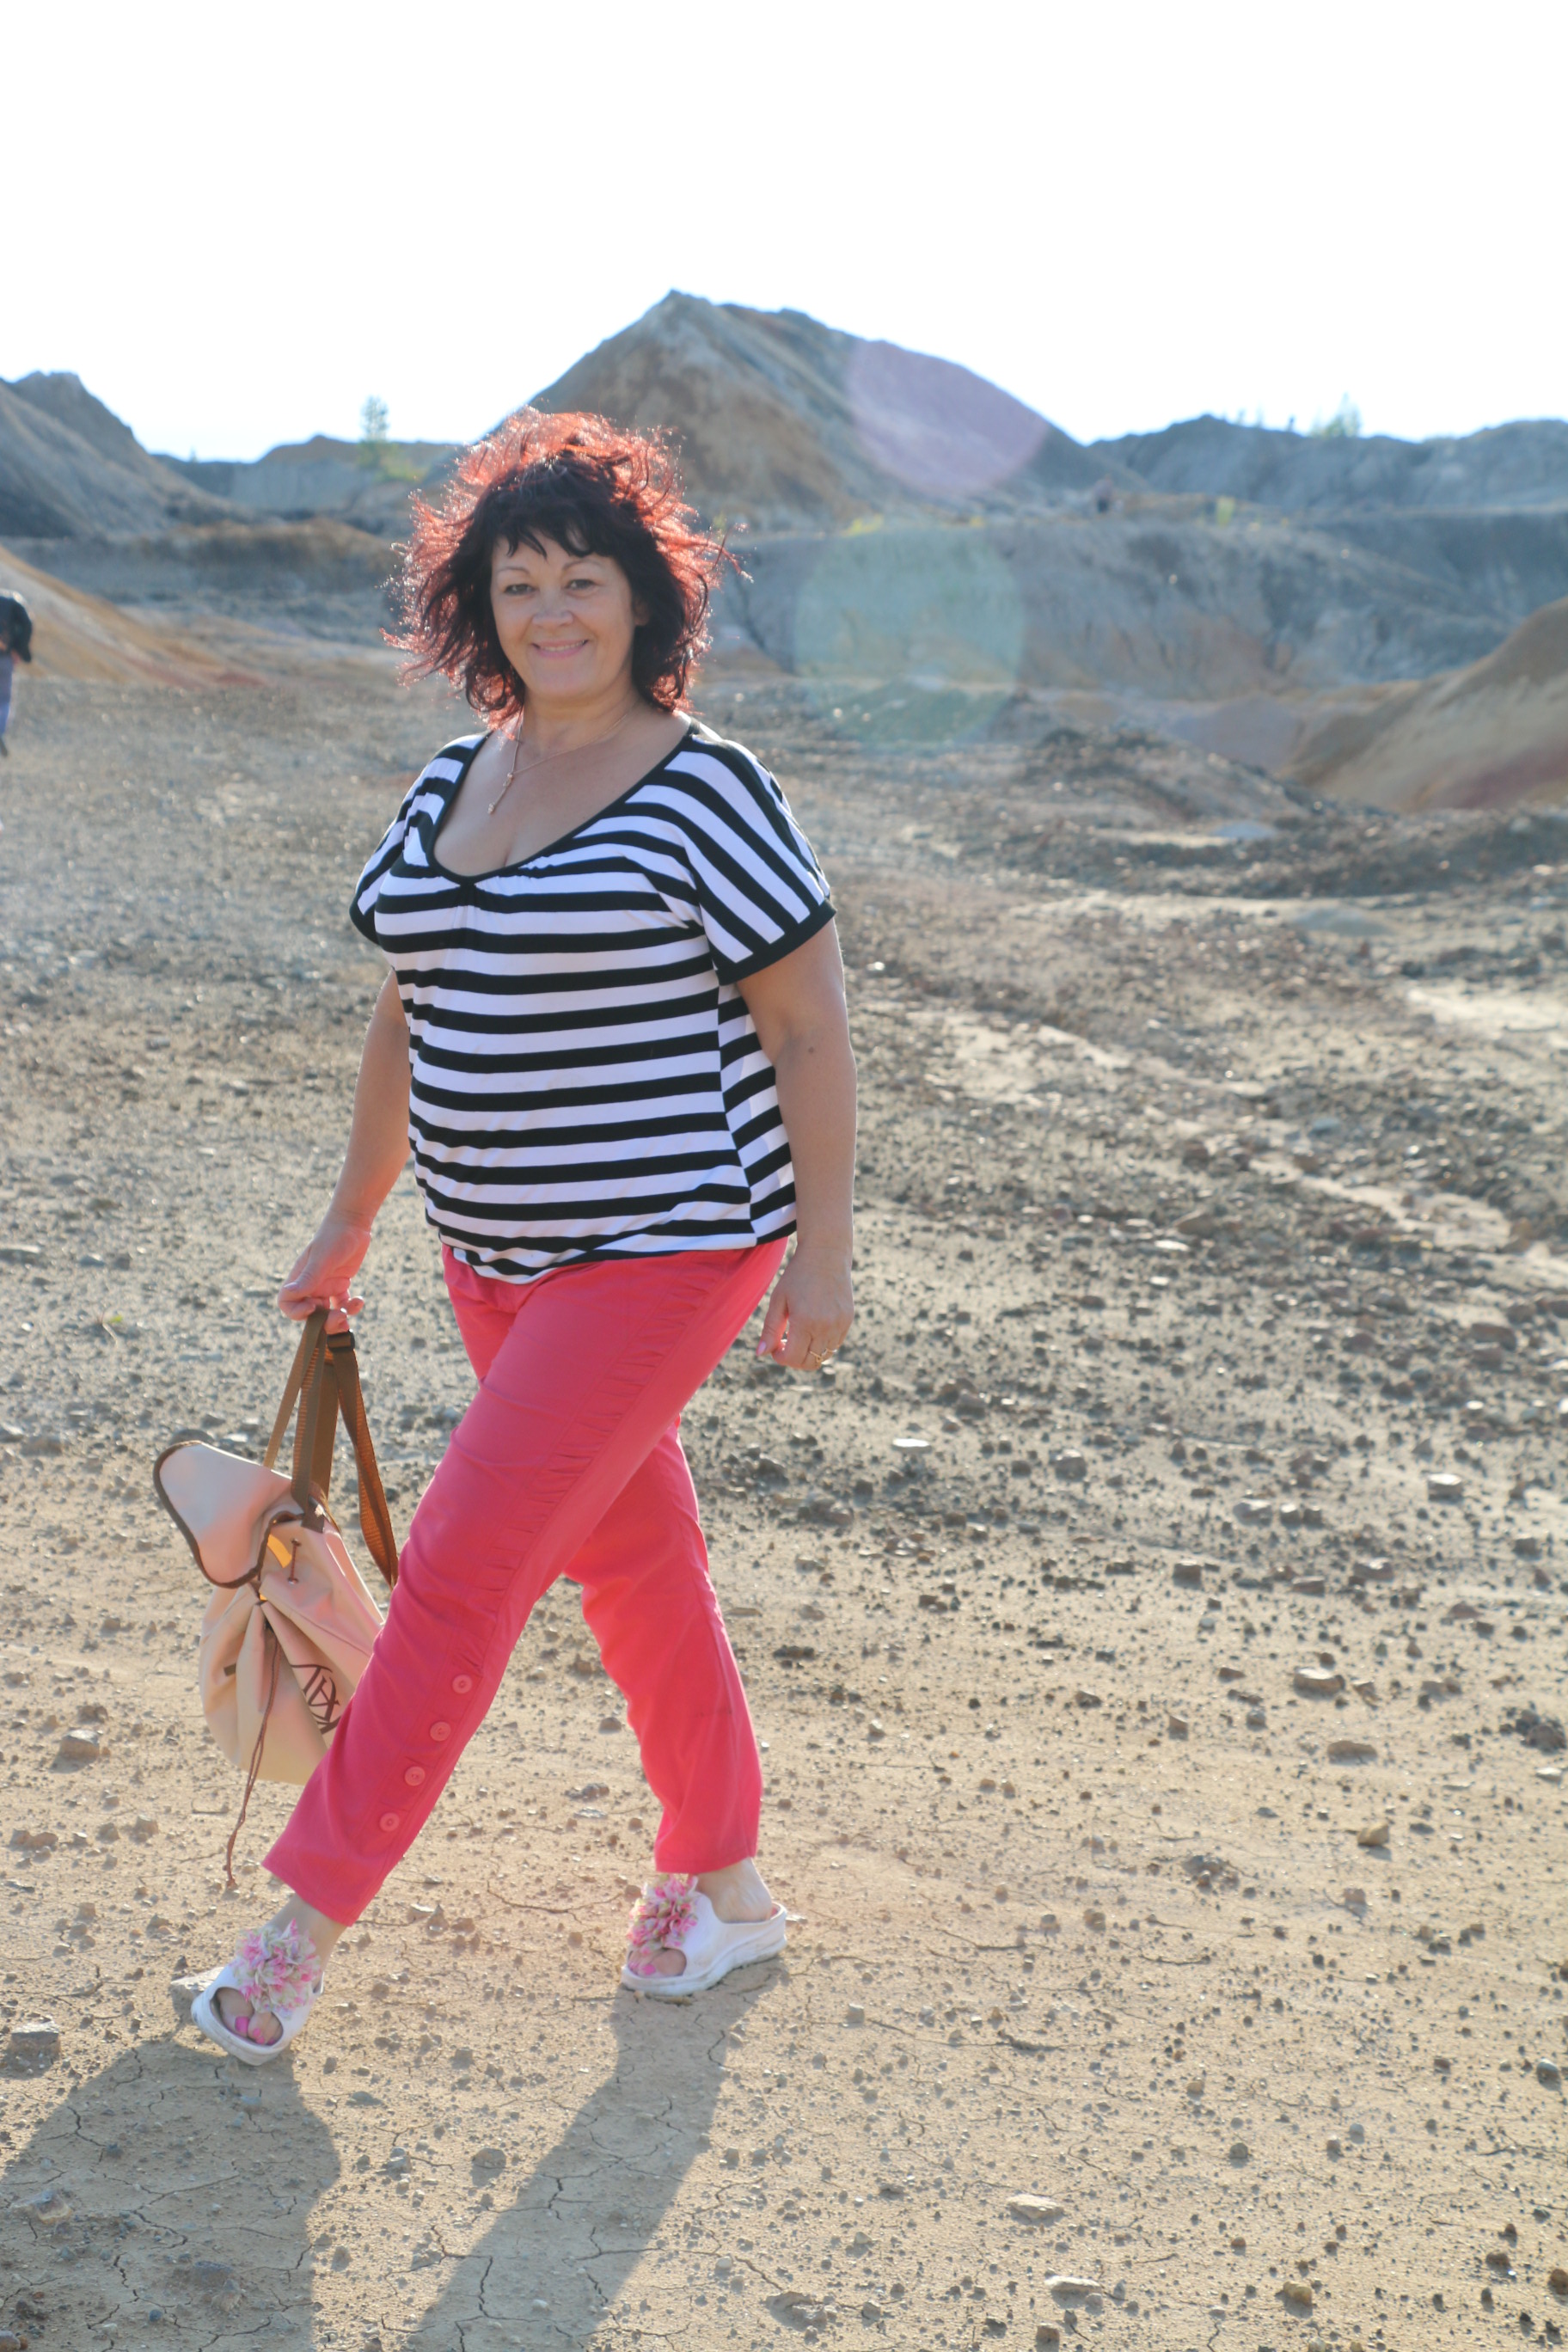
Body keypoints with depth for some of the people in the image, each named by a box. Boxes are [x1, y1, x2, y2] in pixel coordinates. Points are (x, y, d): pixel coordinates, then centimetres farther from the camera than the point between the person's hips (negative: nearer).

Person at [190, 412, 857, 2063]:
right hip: (501, 1253, 8)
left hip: (666, 1247, -7)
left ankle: (304, 1920, 4)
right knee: (630, 1562, 16)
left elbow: (807, 1022, -11)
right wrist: (350, 1225, 18)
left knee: (460, 1567, -8)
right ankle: (724, 1887, 32)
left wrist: (822, 1251, -14)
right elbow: (411, 1012, 16)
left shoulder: (704, 792, -12)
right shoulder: (451, 783, 9)